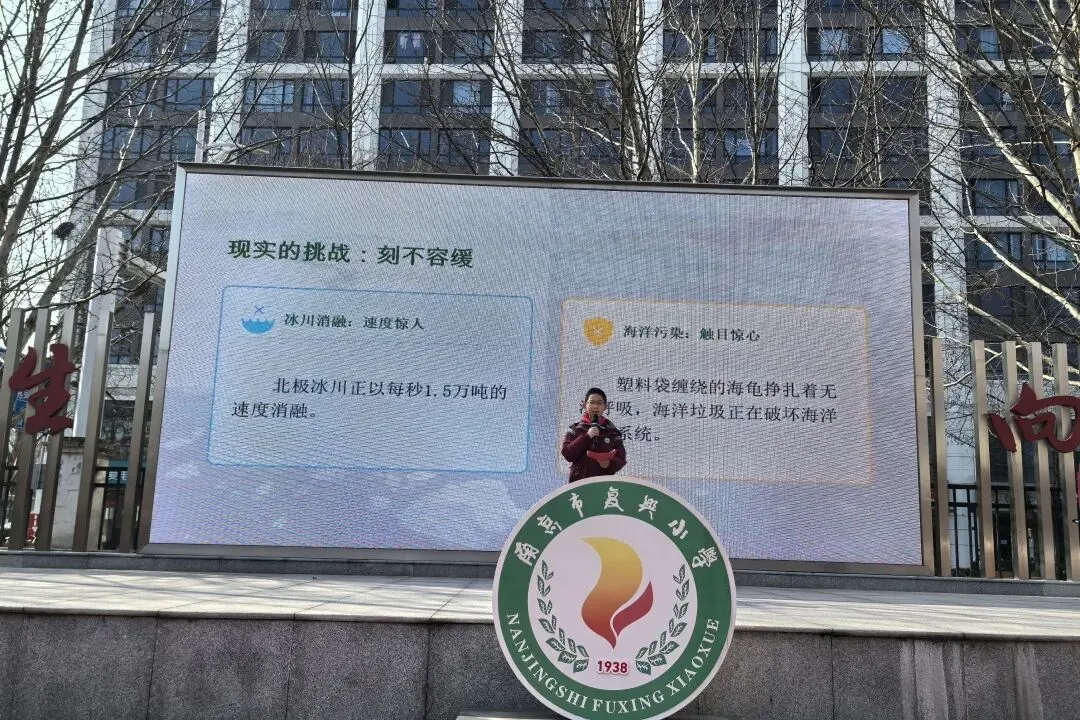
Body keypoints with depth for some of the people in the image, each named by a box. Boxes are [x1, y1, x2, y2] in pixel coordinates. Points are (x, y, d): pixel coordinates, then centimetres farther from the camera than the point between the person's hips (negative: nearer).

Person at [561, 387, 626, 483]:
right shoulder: (575, 429, 7)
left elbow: (621, 459, 8)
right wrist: (586, 437, -13)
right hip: (579, 481, -1)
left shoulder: (612, 431, 9)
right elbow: (567, 454, -5)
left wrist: (609, 464, -14)